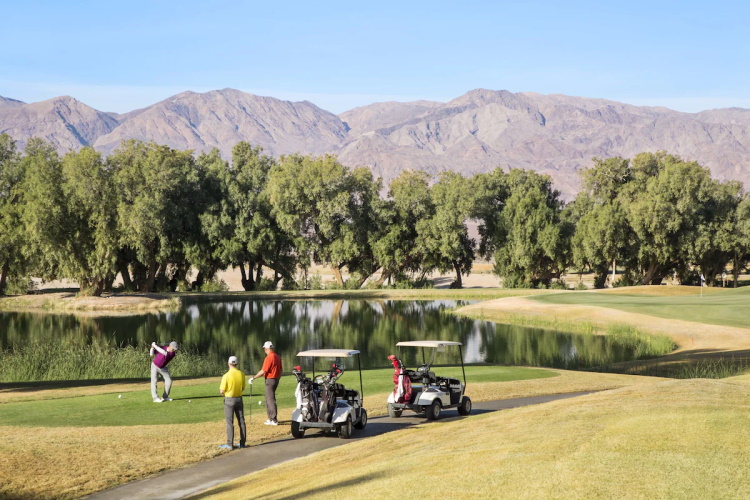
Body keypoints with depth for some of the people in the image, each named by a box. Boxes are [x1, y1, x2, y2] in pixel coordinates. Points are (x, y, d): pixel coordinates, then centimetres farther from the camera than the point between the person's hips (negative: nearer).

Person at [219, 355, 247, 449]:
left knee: (230, 422, 1)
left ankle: (230, 444, 1)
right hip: (239, 399, 4)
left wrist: (221, 390, 8)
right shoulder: (241, 374, -2)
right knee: (241, 421, 10)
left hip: (229, 400, -4)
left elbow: (222, 391, -14)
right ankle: (242, 443, 14)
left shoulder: (226, 376, -17)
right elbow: (243, 388, 8)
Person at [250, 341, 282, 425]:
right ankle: (271, 418, 21)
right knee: (268, 399, 17)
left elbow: (263, 371, -19)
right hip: (276, 379, 9)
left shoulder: (269, 357, -18)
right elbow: (280, 370, 15)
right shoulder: (278, 357, 8)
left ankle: (274, 420, -3)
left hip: (270, 380, -9)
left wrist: (253, 378, -12)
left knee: (270, 400, -4)